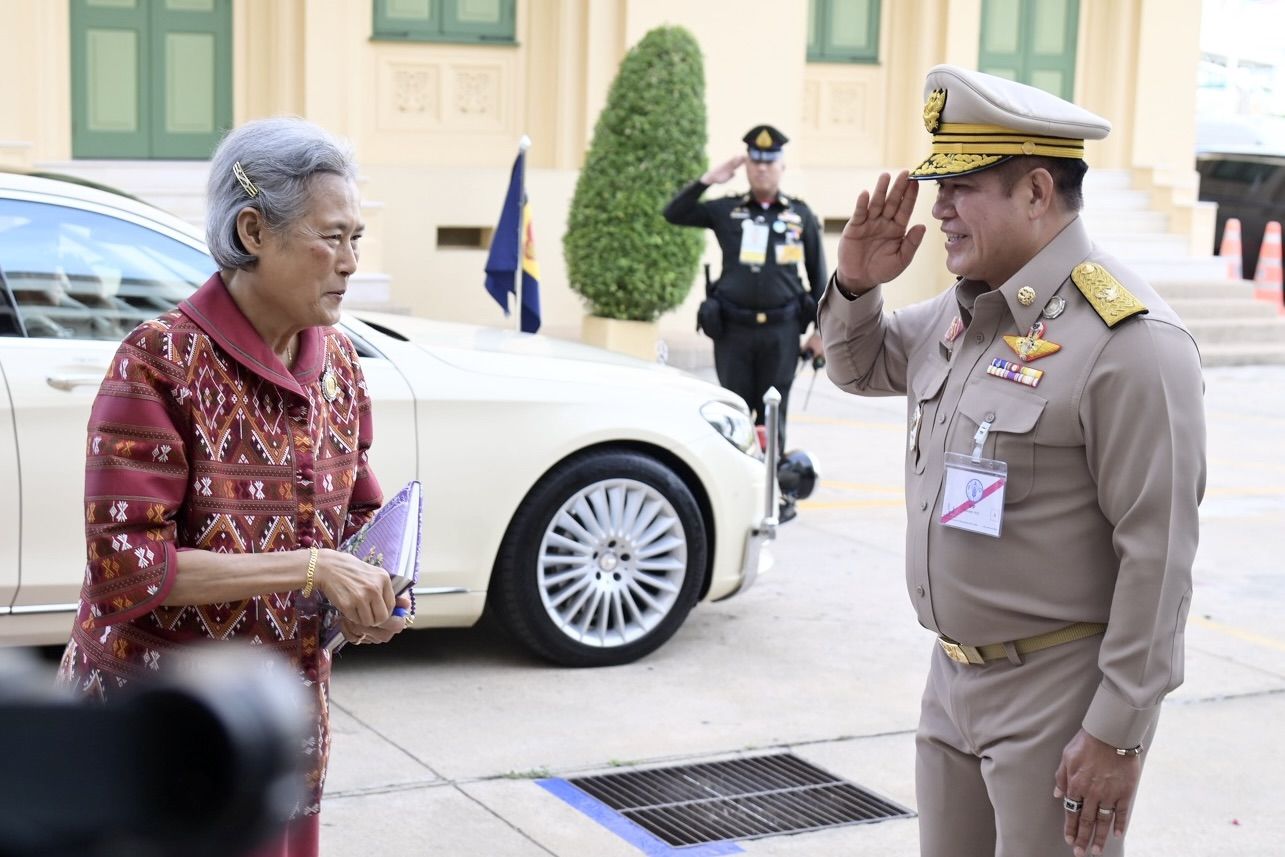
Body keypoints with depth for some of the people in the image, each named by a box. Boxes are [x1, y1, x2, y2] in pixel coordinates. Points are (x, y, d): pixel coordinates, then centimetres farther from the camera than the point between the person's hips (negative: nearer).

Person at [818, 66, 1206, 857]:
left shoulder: (1128, 340, -20)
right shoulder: (963, 310, 6)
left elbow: (1158, 553, -21)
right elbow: (860, 366, 25)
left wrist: (1119, 733, -20)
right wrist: (855, 286, 3)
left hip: (1058, 695, -8)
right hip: (955, 677, 8)